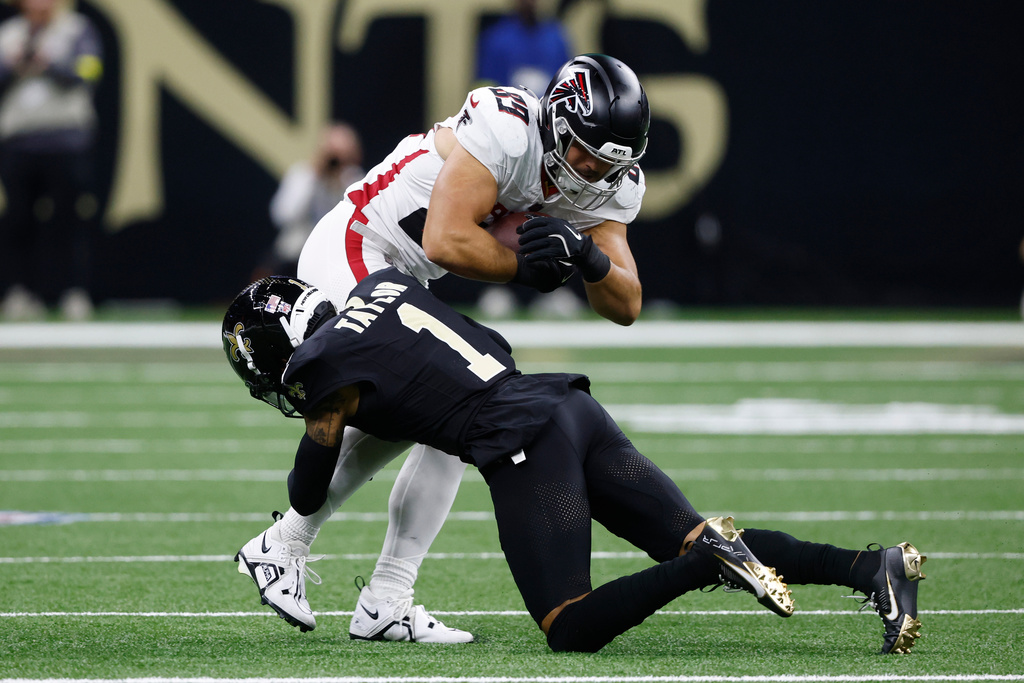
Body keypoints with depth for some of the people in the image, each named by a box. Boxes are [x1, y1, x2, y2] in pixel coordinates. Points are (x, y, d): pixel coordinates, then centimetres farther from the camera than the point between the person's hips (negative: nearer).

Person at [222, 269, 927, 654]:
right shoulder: (383, 282, 20)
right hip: (571, 404, 8)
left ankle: (710, 560, -27)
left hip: (522, 442, -8)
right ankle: (874, 567, -13)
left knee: (572, 632, -7)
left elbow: (308, 493, 16)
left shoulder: (326, 368, 0)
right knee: (696, 543, 6)